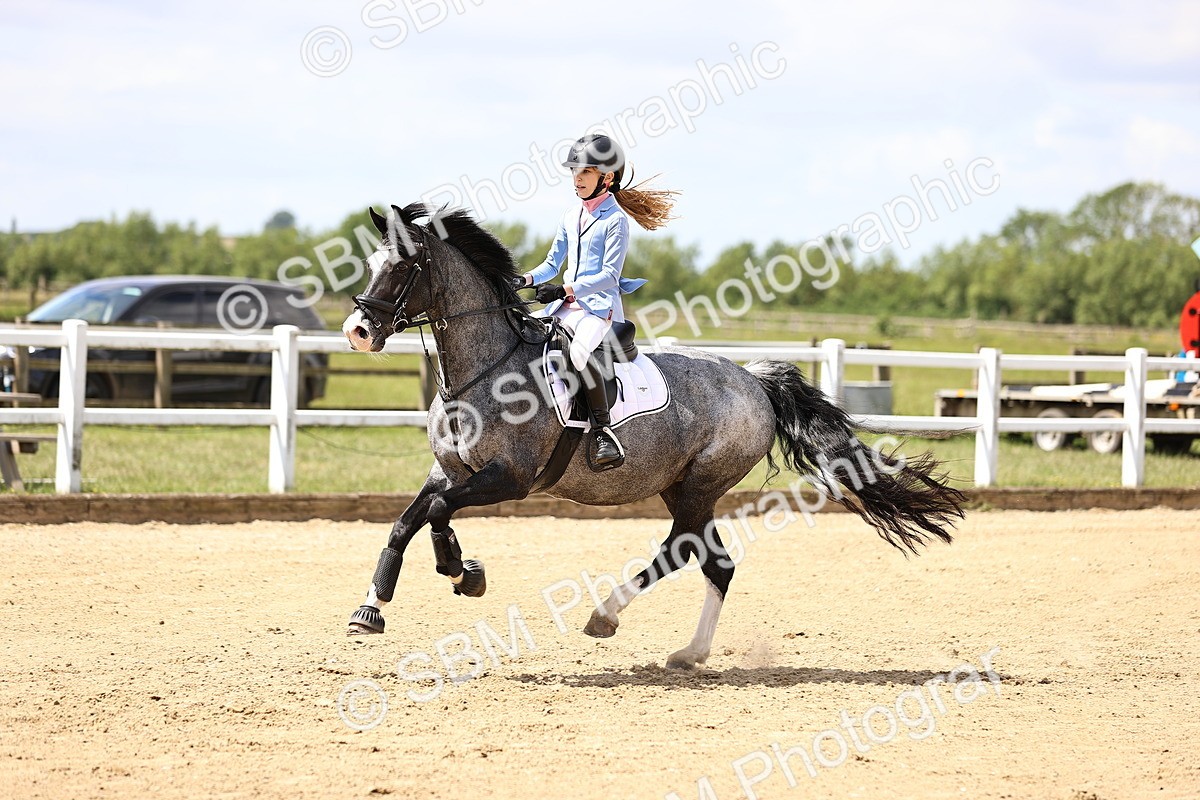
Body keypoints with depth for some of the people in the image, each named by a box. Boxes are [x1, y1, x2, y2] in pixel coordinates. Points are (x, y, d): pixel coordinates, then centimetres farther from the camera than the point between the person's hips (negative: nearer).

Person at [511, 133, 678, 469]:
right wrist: (526, 280, -1)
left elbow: (609, 275, -13)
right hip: (566, 306, 8)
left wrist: (566, 290, -22)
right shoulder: (570, 217, 16)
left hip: (600, 305, -8)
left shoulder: (615, 220, -6)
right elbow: (552, 264, 20)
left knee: (580, 349, -36)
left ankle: (605, 433, -35)